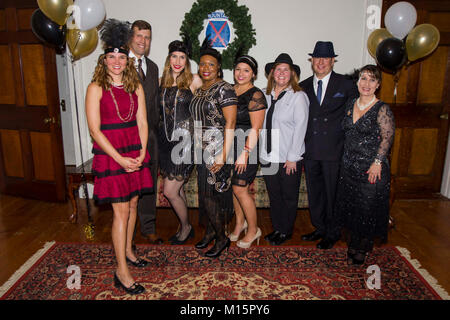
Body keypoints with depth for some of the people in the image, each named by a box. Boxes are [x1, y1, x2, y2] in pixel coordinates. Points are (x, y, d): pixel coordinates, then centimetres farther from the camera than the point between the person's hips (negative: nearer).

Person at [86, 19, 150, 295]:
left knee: (132, 204, 13)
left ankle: (128, 251, 33)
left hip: (135, 154, 5)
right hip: (110, 155, -5)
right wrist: (120, 158, -15)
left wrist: (142, 152, -7)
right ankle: (122, 272, 6)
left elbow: (142, 123, 6)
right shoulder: (96, 88, -5)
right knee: (121, 210, -4)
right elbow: (95, 129, -10)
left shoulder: (136, 87, 8)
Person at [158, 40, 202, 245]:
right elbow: (159, 111, 17)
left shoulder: (194, 81, -2)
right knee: (177, 188, 13)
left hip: (185, 139, -5)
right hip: (166, 140, 5)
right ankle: (185, 228, 31)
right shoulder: (162, 82, 10)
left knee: (170, 191, -5)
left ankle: (186, 226, 20)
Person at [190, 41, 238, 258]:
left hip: (216, 149, -7)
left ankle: (222, 238, 15)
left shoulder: (224, 89, -10)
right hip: (200, 149, 7)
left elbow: (230, 123, -16)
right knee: (204, 193, 13)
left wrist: (223, 156, -21)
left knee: (211, 195, -3)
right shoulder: (200, 90, 14)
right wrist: (196, 148, 11)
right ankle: (210, 232, 30)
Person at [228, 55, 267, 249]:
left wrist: (245, 154, -18)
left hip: (247, 148, -6)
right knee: (233, 186, 12)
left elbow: (255, 129, -15)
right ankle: (239, 222, 31)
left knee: (240, 189, -4)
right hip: (230, 146, 6)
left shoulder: (256, 95, -11)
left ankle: (253, 229, 15)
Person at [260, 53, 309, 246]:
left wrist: (292, 157, -13)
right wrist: (261, 152, 4)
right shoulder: (265, 95, 7)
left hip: (289, 158, -4)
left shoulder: (298, 96, -5)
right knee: (274, 195, 14)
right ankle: (277, 229, 30)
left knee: (289, 197, 10)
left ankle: (286, 232, 26)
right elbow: (260, 125, 10)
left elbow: (300, 128, -10)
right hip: (268, 156, 4)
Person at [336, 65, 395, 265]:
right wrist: (346, 158, 11)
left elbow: (387, 138, -12)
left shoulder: (382, 109, -10)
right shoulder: (350, 105, 8)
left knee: (368, 208, 4)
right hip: (349, 166, 6)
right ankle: (354, 242, 32)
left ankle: (364, 248, 24)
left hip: (372, 168, -5)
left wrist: (377, 162, -18)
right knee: (350, 205, 13)